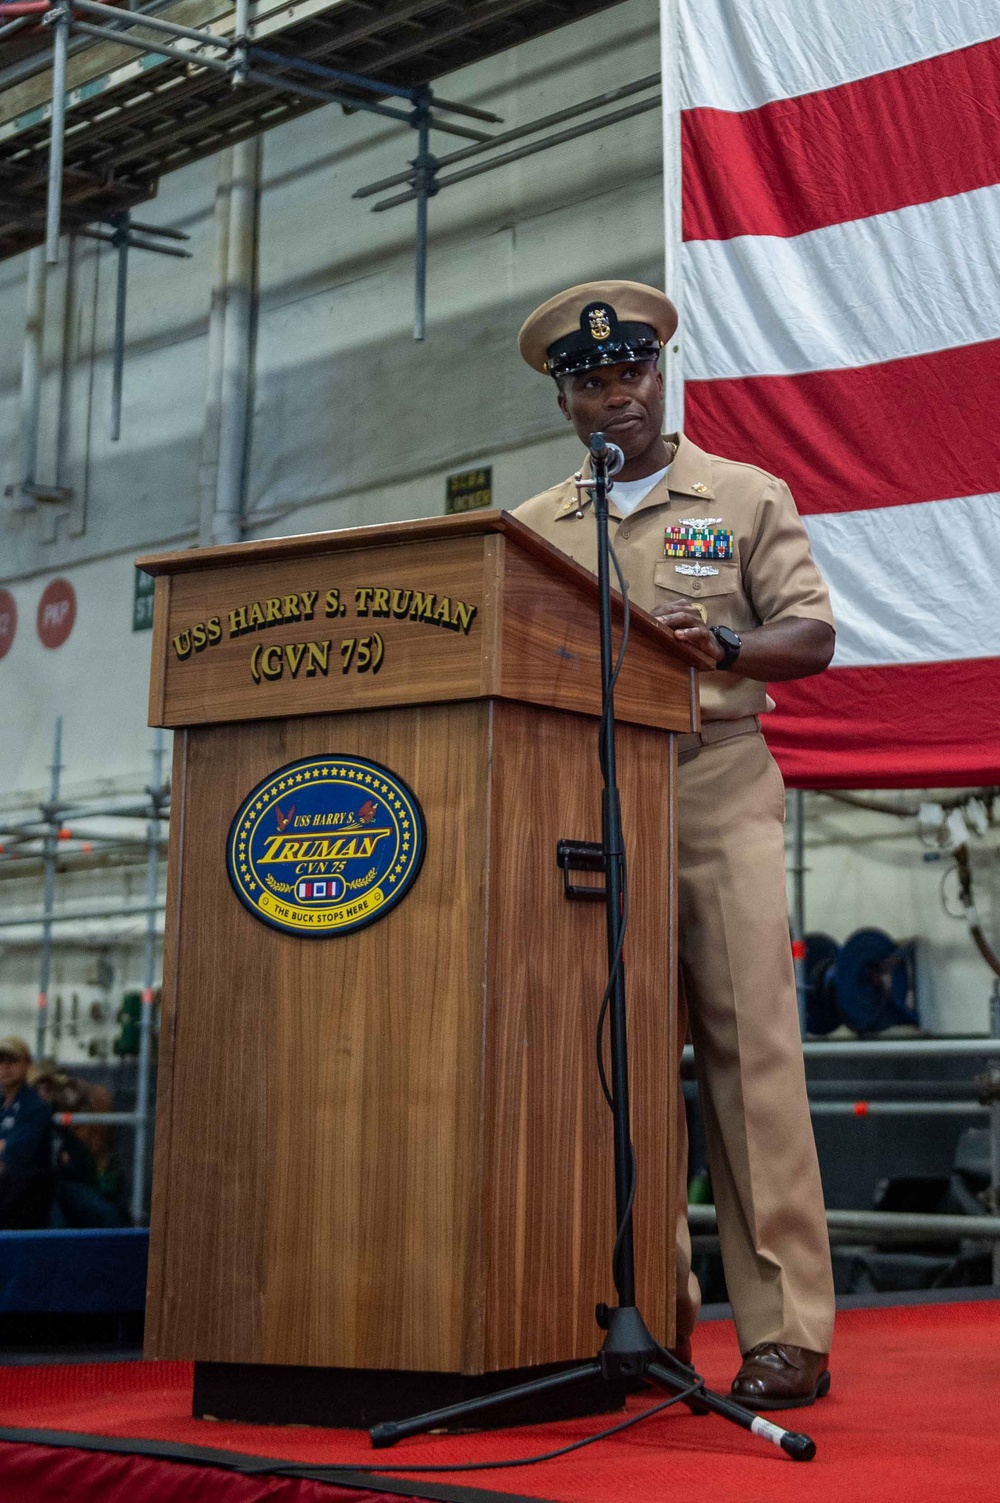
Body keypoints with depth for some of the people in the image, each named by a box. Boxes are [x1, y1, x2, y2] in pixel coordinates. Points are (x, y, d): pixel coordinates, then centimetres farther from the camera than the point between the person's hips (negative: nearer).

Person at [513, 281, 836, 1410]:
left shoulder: (746, 498, 10)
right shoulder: (534, 529, 17)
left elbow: (812, 636, 1)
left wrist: (722, 645, -18)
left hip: (716, 795, -3)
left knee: (751, 1050, -9)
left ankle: (787, 1330, -6)